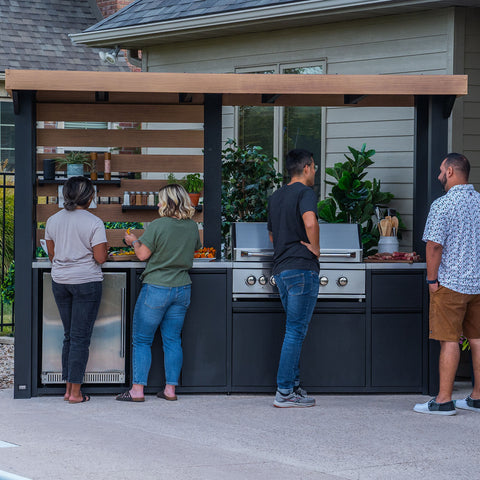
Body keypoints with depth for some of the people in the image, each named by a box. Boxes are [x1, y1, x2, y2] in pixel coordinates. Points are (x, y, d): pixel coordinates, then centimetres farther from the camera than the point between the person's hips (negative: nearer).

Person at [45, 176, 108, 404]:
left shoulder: (53, 221, 4)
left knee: (69, 336, 14)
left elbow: (51, 254, 12)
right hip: (86, 282, -5)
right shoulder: (94, 223, -12)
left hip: (60, 282, 5)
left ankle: (68, 388, 17)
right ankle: (75, 392, 2)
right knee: (80, 337, 0)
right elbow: (100, 258, -13)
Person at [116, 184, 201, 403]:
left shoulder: (157, 225, -15)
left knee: (142, 340, 3)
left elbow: (143, 254, -12)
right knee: (172, 339, 11)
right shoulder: (192, 227, 1)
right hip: (182, 288, 5)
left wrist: (134, 241, 7)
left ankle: (137, 390, 1)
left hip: (156, 289, -5)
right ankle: (170, 388, 10)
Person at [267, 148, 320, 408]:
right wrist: (315, 247, -14)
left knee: (294, 330, 16)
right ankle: (285, 392, -5)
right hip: (302, 269, -8)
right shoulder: (305, 192, -9)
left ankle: (293, 385, 16)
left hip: (281, 269, 8)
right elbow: (310, 221, -28)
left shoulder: (275, 197, 17)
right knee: (295, 332, -6)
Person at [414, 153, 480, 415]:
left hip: (451, 283, -7)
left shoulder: (443, 205, -13)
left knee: (449, 340, -4)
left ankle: (444, 400, -2)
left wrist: (432, 279, -6)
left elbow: (434, 245, -16)